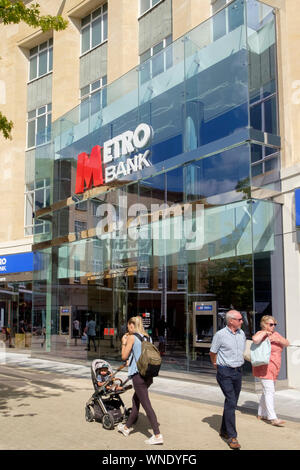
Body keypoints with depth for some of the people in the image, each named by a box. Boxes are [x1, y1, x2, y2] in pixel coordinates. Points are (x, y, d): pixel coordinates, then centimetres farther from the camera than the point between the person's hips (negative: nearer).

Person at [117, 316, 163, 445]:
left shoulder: (132, 337, -7)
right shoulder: (147, 337, 13)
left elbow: (124, 356, -4)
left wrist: (124, 343, 8)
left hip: (138, 374, -8)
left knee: (146, 404, -8)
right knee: (135, 399, 22)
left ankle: (157, 435, -12)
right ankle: (127, 427, 36)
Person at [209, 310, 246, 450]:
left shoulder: (242, 333, 8)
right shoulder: (220, 335, -11)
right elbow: (212, 353, 0)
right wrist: (216, 365, 12)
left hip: (238, 371, 6)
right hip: (225, 372, -6)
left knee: (232, 402, 12)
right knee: (231, 402, -12)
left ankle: (224, 430, 27)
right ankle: (232, 436, -7)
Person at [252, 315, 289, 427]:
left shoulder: (275, 334, 12)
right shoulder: (261, 334, -13)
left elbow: (286, 343, 6)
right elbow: (255, 339, -36)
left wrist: (278, 340, -13)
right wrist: (264, 332, -21)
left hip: (273, 369, 9)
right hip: (264, 367, -9)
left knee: (267, 391, 15)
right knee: (269, 391, -12)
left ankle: (261, 414, 27)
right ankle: (273, 418, -13)